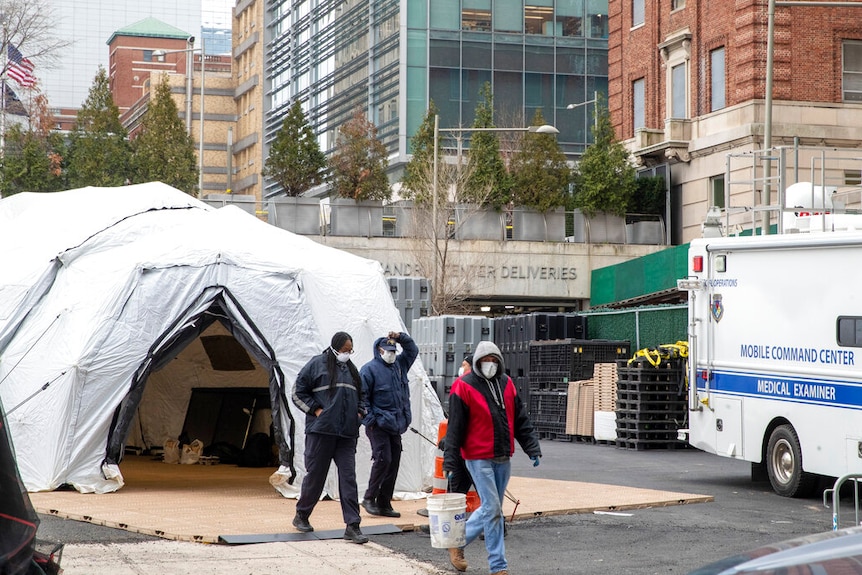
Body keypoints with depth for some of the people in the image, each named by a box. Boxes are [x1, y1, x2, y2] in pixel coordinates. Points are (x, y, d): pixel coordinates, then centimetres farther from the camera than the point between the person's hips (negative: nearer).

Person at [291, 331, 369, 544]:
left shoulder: (351, 369, 18)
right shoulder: (317, 364, 0)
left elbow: (360, 396, 30)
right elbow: (298, 393, 0)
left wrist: (359, 413, 12)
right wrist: (316, 410, -9)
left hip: (347, 433, 5)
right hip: (321, 431, -5)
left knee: (349, 477, -3)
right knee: (315, 474, 3)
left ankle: (352, 526, -6)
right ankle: (301, 516, 24)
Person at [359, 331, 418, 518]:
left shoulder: (399, 364, 15)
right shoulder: (370, 369, -6)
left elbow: (413, 350, 26)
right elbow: (362, 396, -9)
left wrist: (401, 337, 8)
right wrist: (370, 419, -14)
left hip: (395, 425, 8)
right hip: (378, 425, -8)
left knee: (393, 463, 6)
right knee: (383, 459, -15)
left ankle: (384, 504, 12)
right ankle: (369, 498, -2)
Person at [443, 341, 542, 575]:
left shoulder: (506, 384, 9)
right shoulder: (464, 387, -8)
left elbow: (521, 420, 13)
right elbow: (455, 427, -8)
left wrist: (532, 448, 8)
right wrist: (450, 461, -10)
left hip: (503, 458, 6)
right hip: (479, 458, -6)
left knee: (490, 508, 12)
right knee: (493, 509, -7)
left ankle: (458, 542, 28)